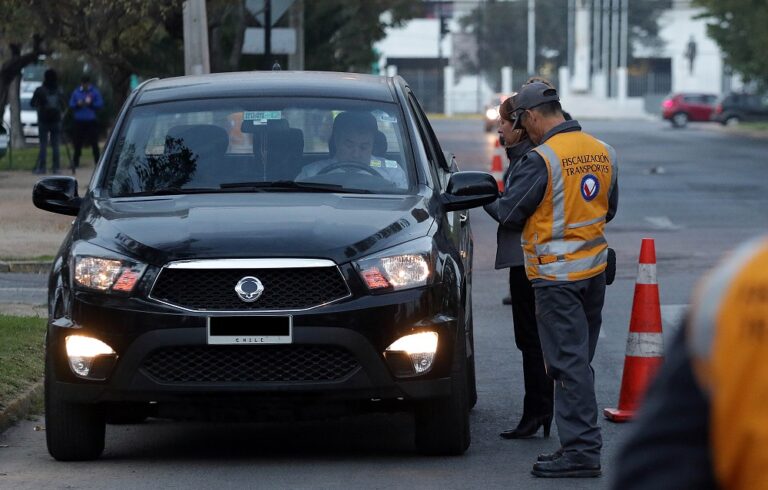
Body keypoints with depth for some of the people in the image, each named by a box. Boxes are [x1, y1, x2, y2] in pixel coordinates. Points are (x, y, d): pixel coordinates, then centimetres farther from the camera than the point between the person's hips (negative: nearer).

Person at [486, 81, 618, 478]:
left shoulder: (542, 159, -17)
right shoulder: (602, 153, 6)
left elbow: (507, 214, -12)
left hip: (557, 276, -8)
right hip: (595, 267, 8)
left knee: (568, 362, -6)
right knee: (579, 359, 15)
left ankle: (582, 449, -7)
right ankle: (580, 443, 20)